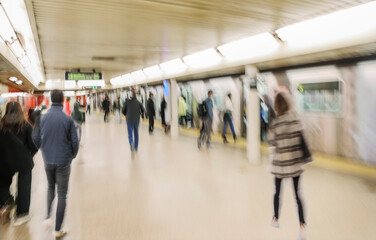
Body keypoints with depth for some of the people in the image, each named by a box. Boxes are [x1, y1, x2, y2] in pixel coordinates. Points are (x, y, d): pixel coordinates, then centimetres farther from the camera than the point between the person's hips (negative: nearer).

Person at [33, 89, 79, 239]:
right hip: (63, 162, -3)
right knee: (62, 194, 7)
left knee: (51, 187, 29)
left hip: (47, 160, 4)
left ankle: (48, 216, 26)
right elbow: (74, 141, -13)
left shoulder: (42, 118, -5)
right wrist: (73, 155, 7)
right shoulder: (67, 119, -15)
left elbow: (36, 138, 2)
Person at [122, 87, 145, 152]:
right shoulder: (138, 102, -2)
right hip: (137, 120, 2)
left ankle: (131, 143, -29)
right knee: (136, 133, 15)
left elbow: (123, 111, -4)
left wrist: (126, 115, 16)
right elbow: (143, 110, -1)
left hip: (129, 120, -2)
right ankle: (136, 147, 22)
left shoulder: (127, 101, -7)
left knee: (130, 134, 2)